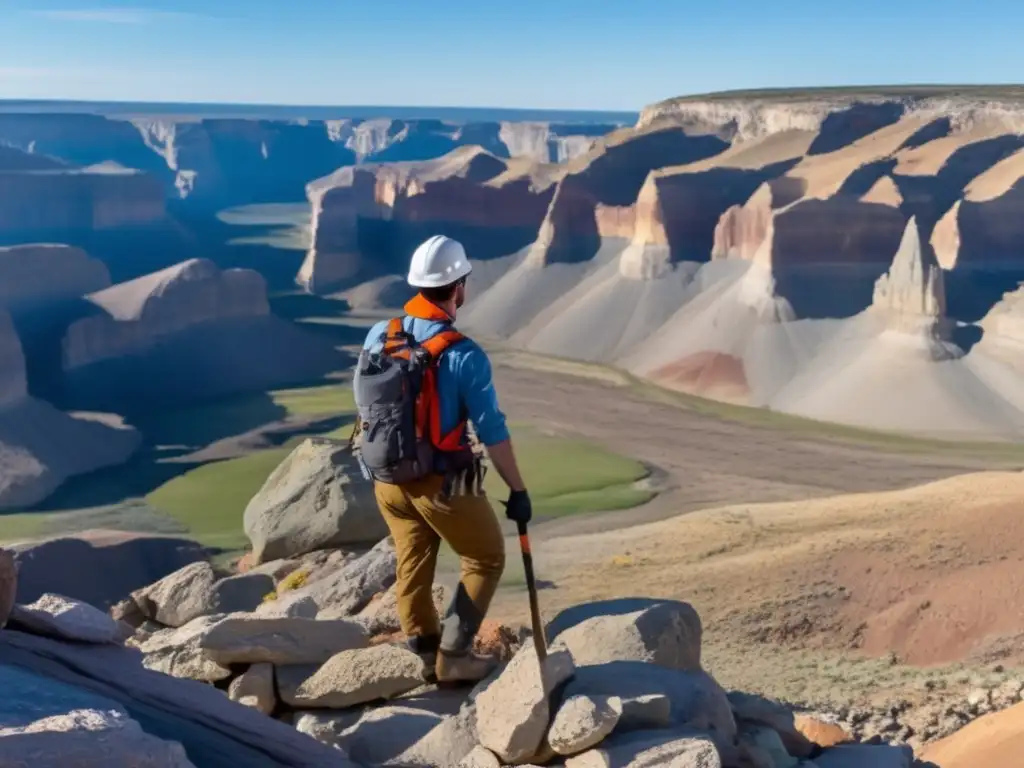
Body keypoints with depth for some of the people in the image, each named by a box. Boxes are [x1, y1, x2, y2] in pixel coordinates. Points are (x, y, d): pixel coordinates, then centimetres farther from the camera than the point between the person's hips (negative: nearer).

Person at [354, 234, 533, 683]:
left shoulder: (377, 336, -4)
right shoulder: (464, 356, -21)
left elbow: (365, 407, 8)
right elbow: (492, 433, -16)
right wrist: (517, 491, -6)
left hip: (388, 479, 6)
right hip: (442, 483, -5)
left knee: (412, 568, 18)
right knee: (485, 560, 14)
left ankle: (429, 659, 28)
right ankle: (453, 655, 12)